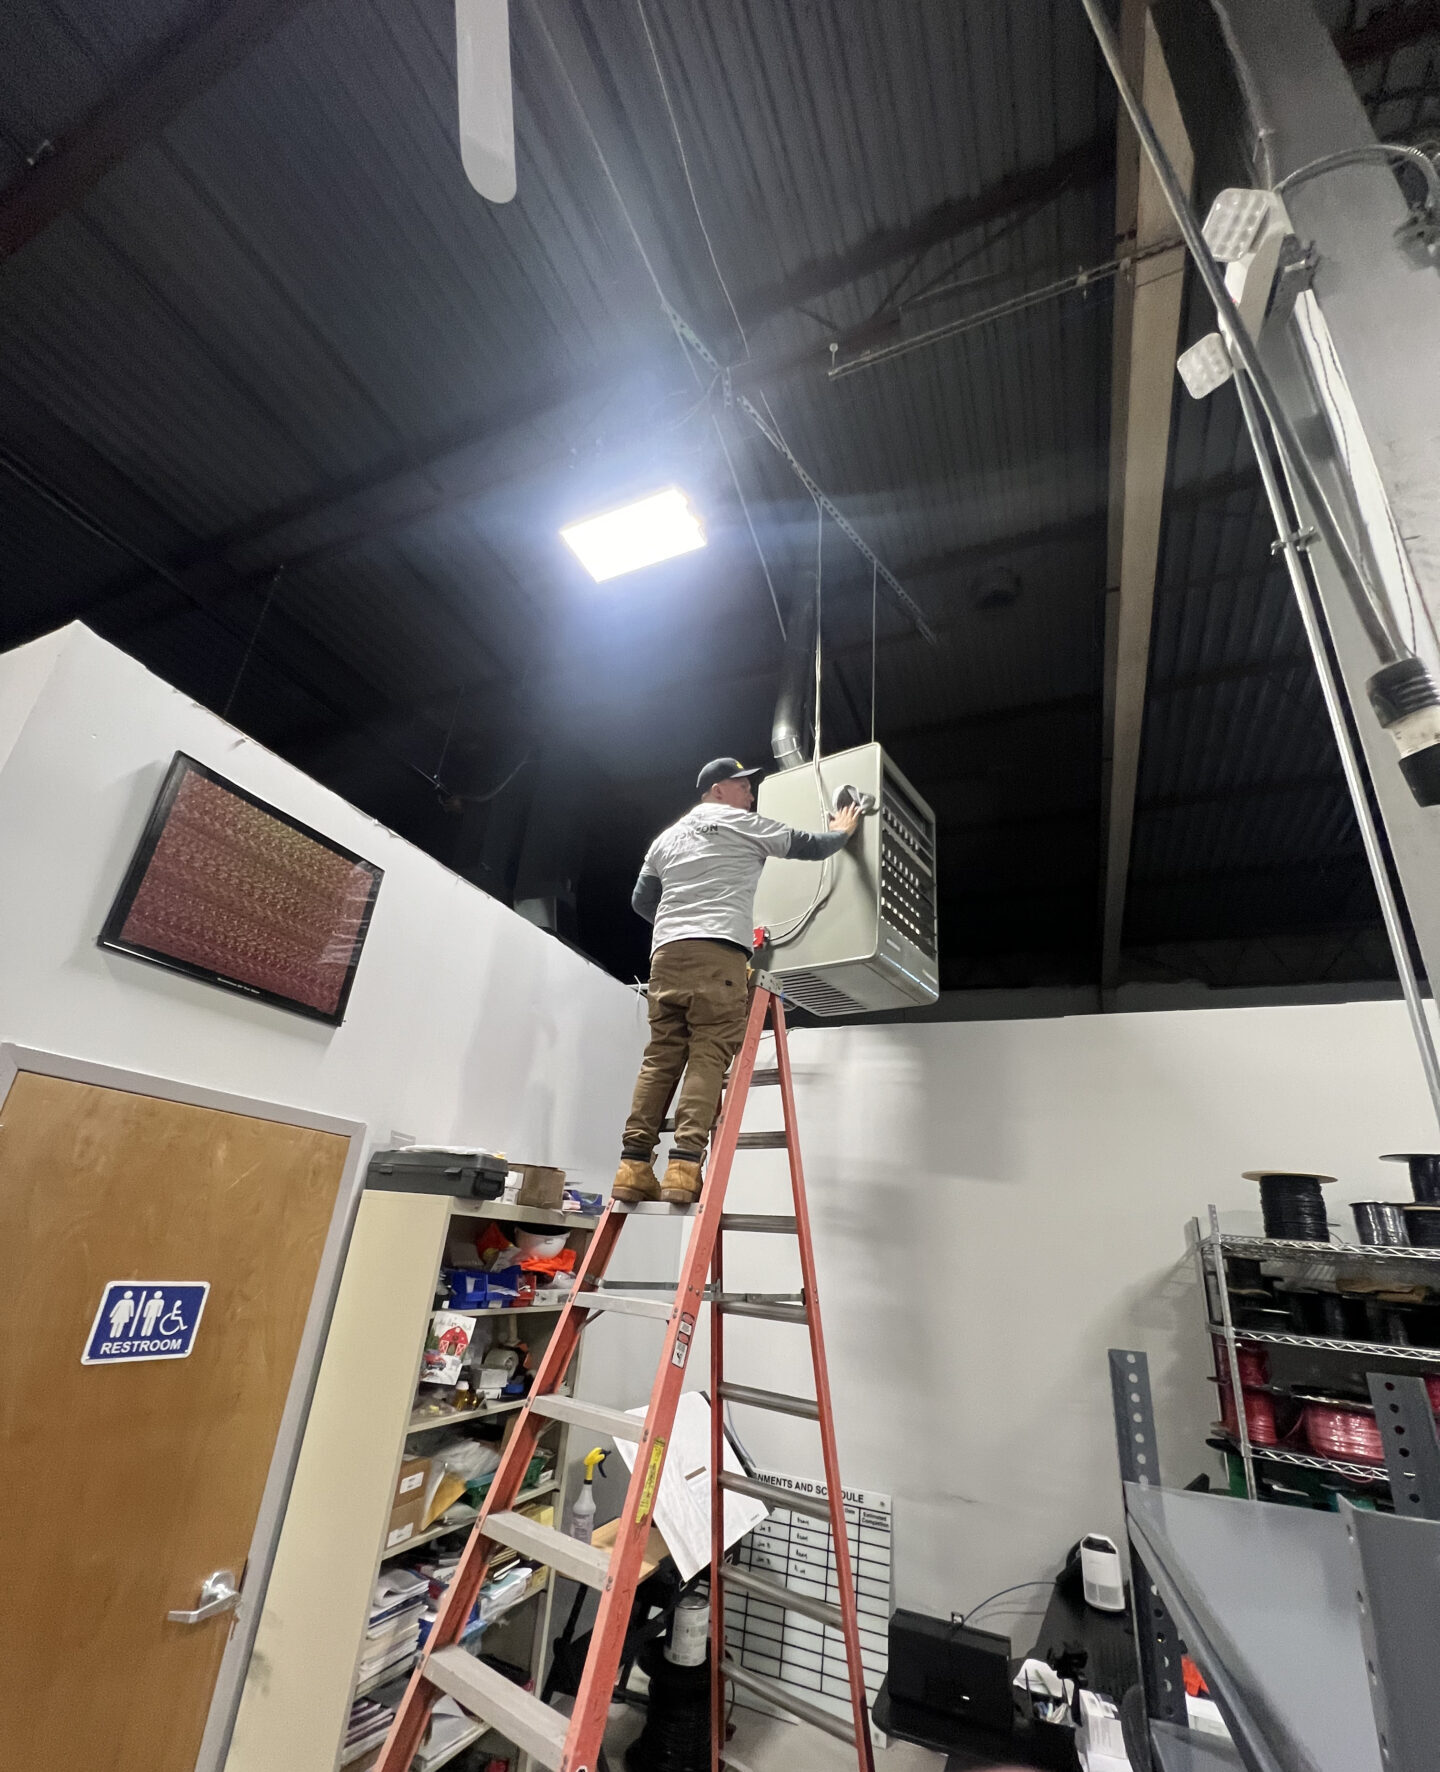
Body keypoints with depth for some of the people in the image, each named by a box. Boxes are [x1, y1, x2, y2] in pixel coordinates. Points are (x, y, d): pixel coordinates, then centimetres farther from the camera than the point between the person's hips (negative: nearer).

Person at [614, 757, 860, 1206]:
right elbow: (809, 846, 15)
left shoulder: (667, 837, 27)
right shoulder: (742, 824, 9)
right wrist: (843, 832, 35)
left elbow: (641, 899, 29)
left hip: (665, 951, 6)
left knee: (661, 1056, 3)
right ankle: (684, 1166, -16)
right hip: (717, 951, -6)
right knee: (709, 1055, -9)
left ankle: (634, 1165, -3)